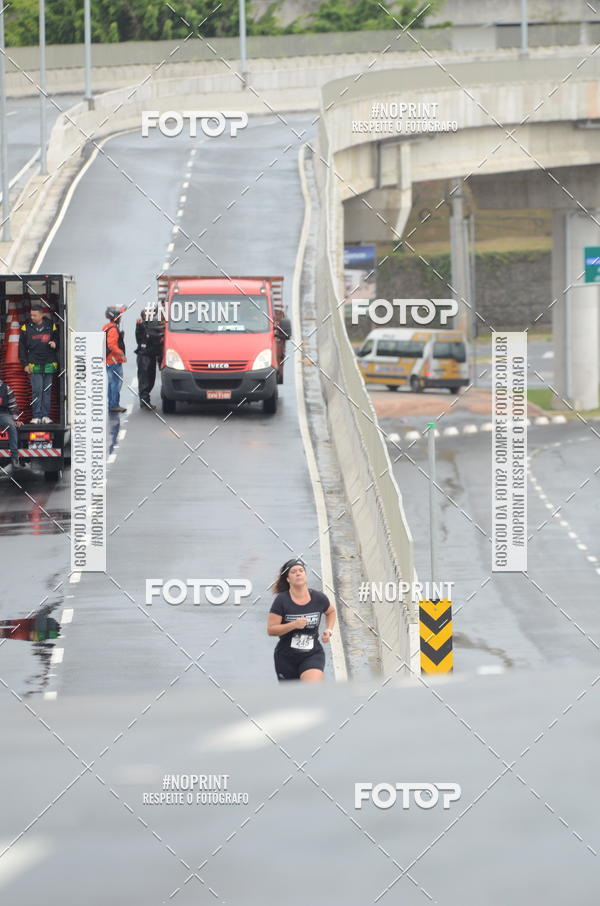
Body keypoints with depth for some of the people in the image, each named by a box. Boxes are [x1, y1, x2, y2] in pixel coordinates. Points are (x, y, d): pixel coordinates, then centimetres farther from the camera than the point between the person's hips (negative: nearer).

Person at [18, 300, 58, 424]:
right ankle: (36, 416, -2)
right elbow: (22, 347, 5)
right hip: (34, 364, -2)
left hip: (49, 364, 2)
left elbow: (57, 340, 18)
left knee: (47, 390, 5)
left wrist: (55, 344, -7)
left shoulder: (51, 326, 4)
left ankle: (45, 415, 11)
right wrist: (25, 364, 0)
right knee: (37, 390, -7)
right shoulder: (26, 327, 0)